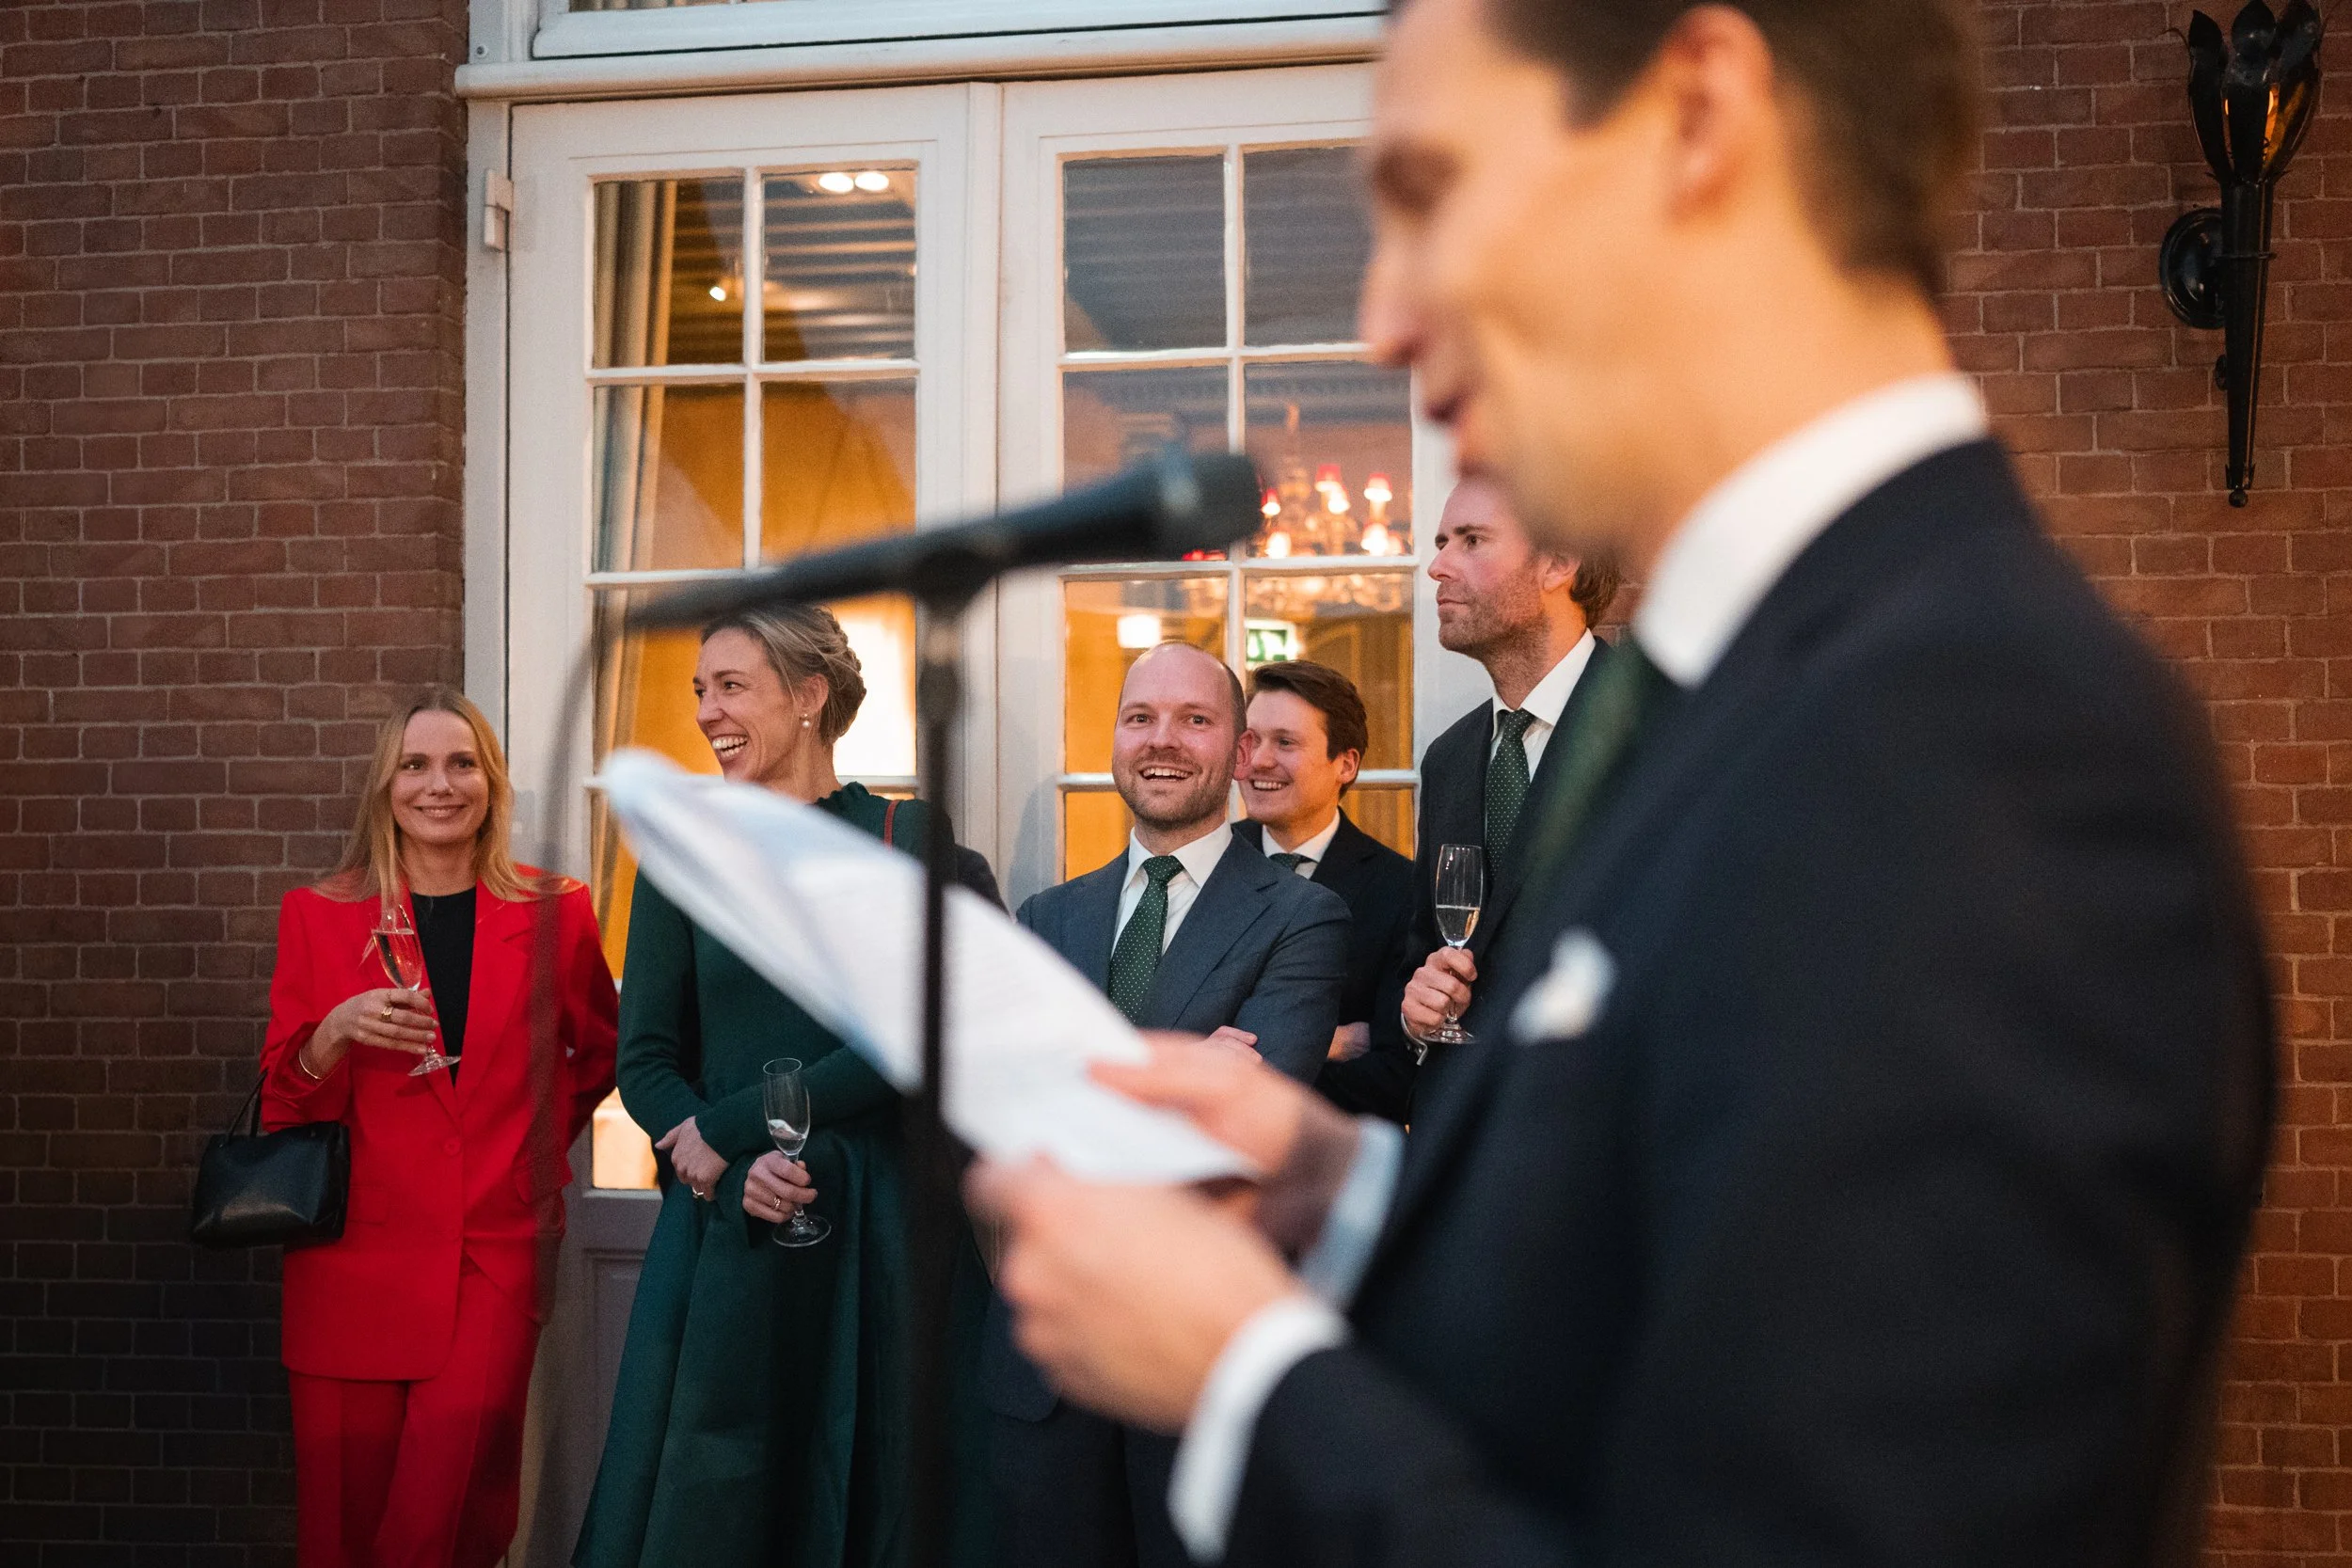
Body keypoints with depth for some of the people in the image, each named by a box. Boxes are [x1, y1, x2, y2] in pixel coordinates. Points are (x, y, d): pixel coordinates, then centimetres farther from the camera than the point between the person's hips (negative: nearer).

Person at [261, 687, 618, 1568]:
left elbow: (598, 1051, 22)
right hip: (354, 1256, 1)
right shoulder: (319, 917, 6)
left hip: (495, 1256, -1)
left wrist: (541, 1141, 7)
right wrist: (333, 1034, -12)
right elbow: (283, 1108, 7)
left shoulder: (555, 915, 6)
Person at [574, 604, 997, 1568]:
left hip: (877, 1220, -2)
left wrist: (720, 1130, -12)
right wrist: (740, 1171, -15)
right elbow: (644, 1057, 3)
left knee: (870, 1486, 6)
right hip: (724, 1216, 2)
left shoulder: (907, 838, -1)